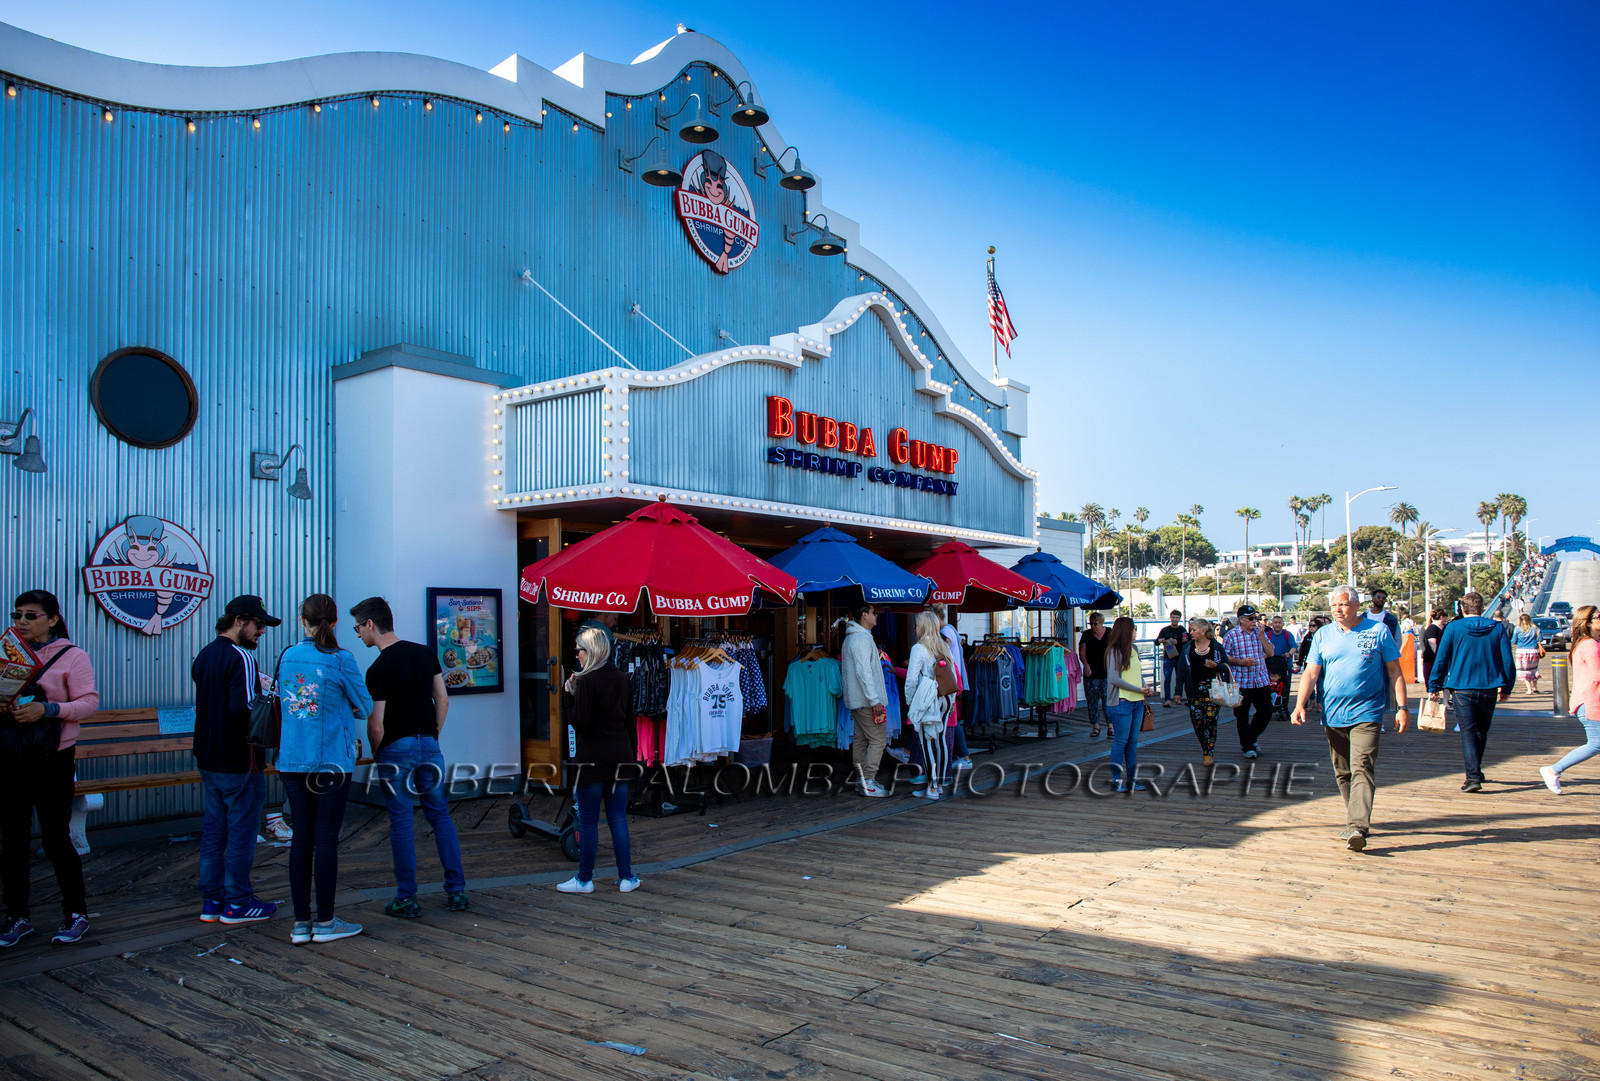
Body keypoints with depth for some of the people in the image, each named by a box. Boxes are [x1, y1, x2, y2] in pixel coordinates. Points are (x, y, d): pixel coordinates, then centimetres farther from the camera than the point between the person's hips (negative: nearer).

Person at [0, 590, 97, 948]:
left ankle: (76, 913, 13)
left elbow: (90, 703, -8)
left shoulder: (72, 656, -1)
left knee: (55, 838, -1)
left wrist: (47, 709, -22)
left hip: (51, 759, -4)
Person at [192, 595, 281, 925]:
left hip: (208, 759, 9)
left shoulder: (203, 656, 13)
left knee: (213, 830, 13)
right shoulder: (240, 657, -17)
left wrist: (256, 686, 13)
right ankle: (237, 903, 8)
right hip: (239, 762, -9)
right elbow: (241, 706, -26)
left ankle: (211, 901, 19)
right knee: (241, 831, 1)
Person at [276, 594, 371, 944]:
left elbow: (283, 702, 17)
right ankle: (325, 922, 8)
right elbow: (364, 707, -1)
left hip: (291, 760, 5)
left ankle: (300, 922, 16)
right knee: (326, 838, 1)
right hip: (331, 760, -5)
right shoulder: (340, 659, -10)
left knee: (302, 836, 10)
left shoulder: (286, 657, 4)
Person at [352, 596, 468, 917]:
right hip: (429, 745, 5)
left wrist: (376, 755, 4)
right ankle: (457, 891, 13)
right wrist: (432, 737, 15)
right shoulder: (425, 653, 5)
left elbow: (376, 725, -13)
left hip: (395, 748, -5)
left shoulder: (378, 669, -14)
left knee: (401, 822, 4)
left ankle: (407, 899, 10)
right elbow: (443, 701, 7)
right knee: (440, 815, 11)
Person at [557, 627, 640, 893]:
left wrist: (571, 694, -6)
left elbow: (580, 724, -14)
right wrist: (632, 756, 18)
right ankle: (626, 878, 12)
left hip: (592, 758, -6)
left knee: (588, 820, 4)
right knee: (618, 818, 11)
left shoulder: (587, 681, -12)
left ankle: (584, 879, 12)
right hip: (620, 756, 6)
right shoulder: (622, 678, 8)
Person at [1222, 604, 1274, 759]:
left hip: (1261, 681, 4)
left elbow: (1270, 653, 4)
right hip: (1241, 682, -4)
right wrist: (1240, 662, -17)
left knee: (1266, 712, 8)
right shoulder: (1231, 635, -3)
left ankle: (1250, 739, 29)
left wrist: (1261, 636, -7)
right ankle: (1248, 747, 13)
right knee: (1242, 715, 0)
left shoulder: (1260, 633, 11)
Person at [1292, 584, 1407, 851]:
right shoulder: (1323, 635, 8)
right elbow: (1310, 673, 4)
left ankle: (1358, 827, -21)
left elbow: (1395, 671, 5)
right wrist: (1300, 704, -9)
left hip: (1366, 714, -4)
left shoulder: (1378, 631, 2)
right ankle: (1355, 822, 23)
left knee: (1362, 769, -15)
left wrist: (1401, 707, -1)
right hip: (1332, 716, 4)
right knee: (1343, 773, 10)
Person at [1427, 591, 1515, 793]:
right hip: (1489, 689, 3)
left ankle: (1473, 777, -14)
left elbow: (1441, 659, -4)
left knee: (1468, 731, -2)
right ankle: (1475, 772, 30)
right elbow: (1508, 660, 1)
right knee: (1481, 731, 18)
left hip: (1462, 688, -3)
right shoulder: (1496, 628, 1)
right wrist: (1506, 687, 12)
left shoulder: (1454, 628, -4)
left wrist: (1434, 687, 3)